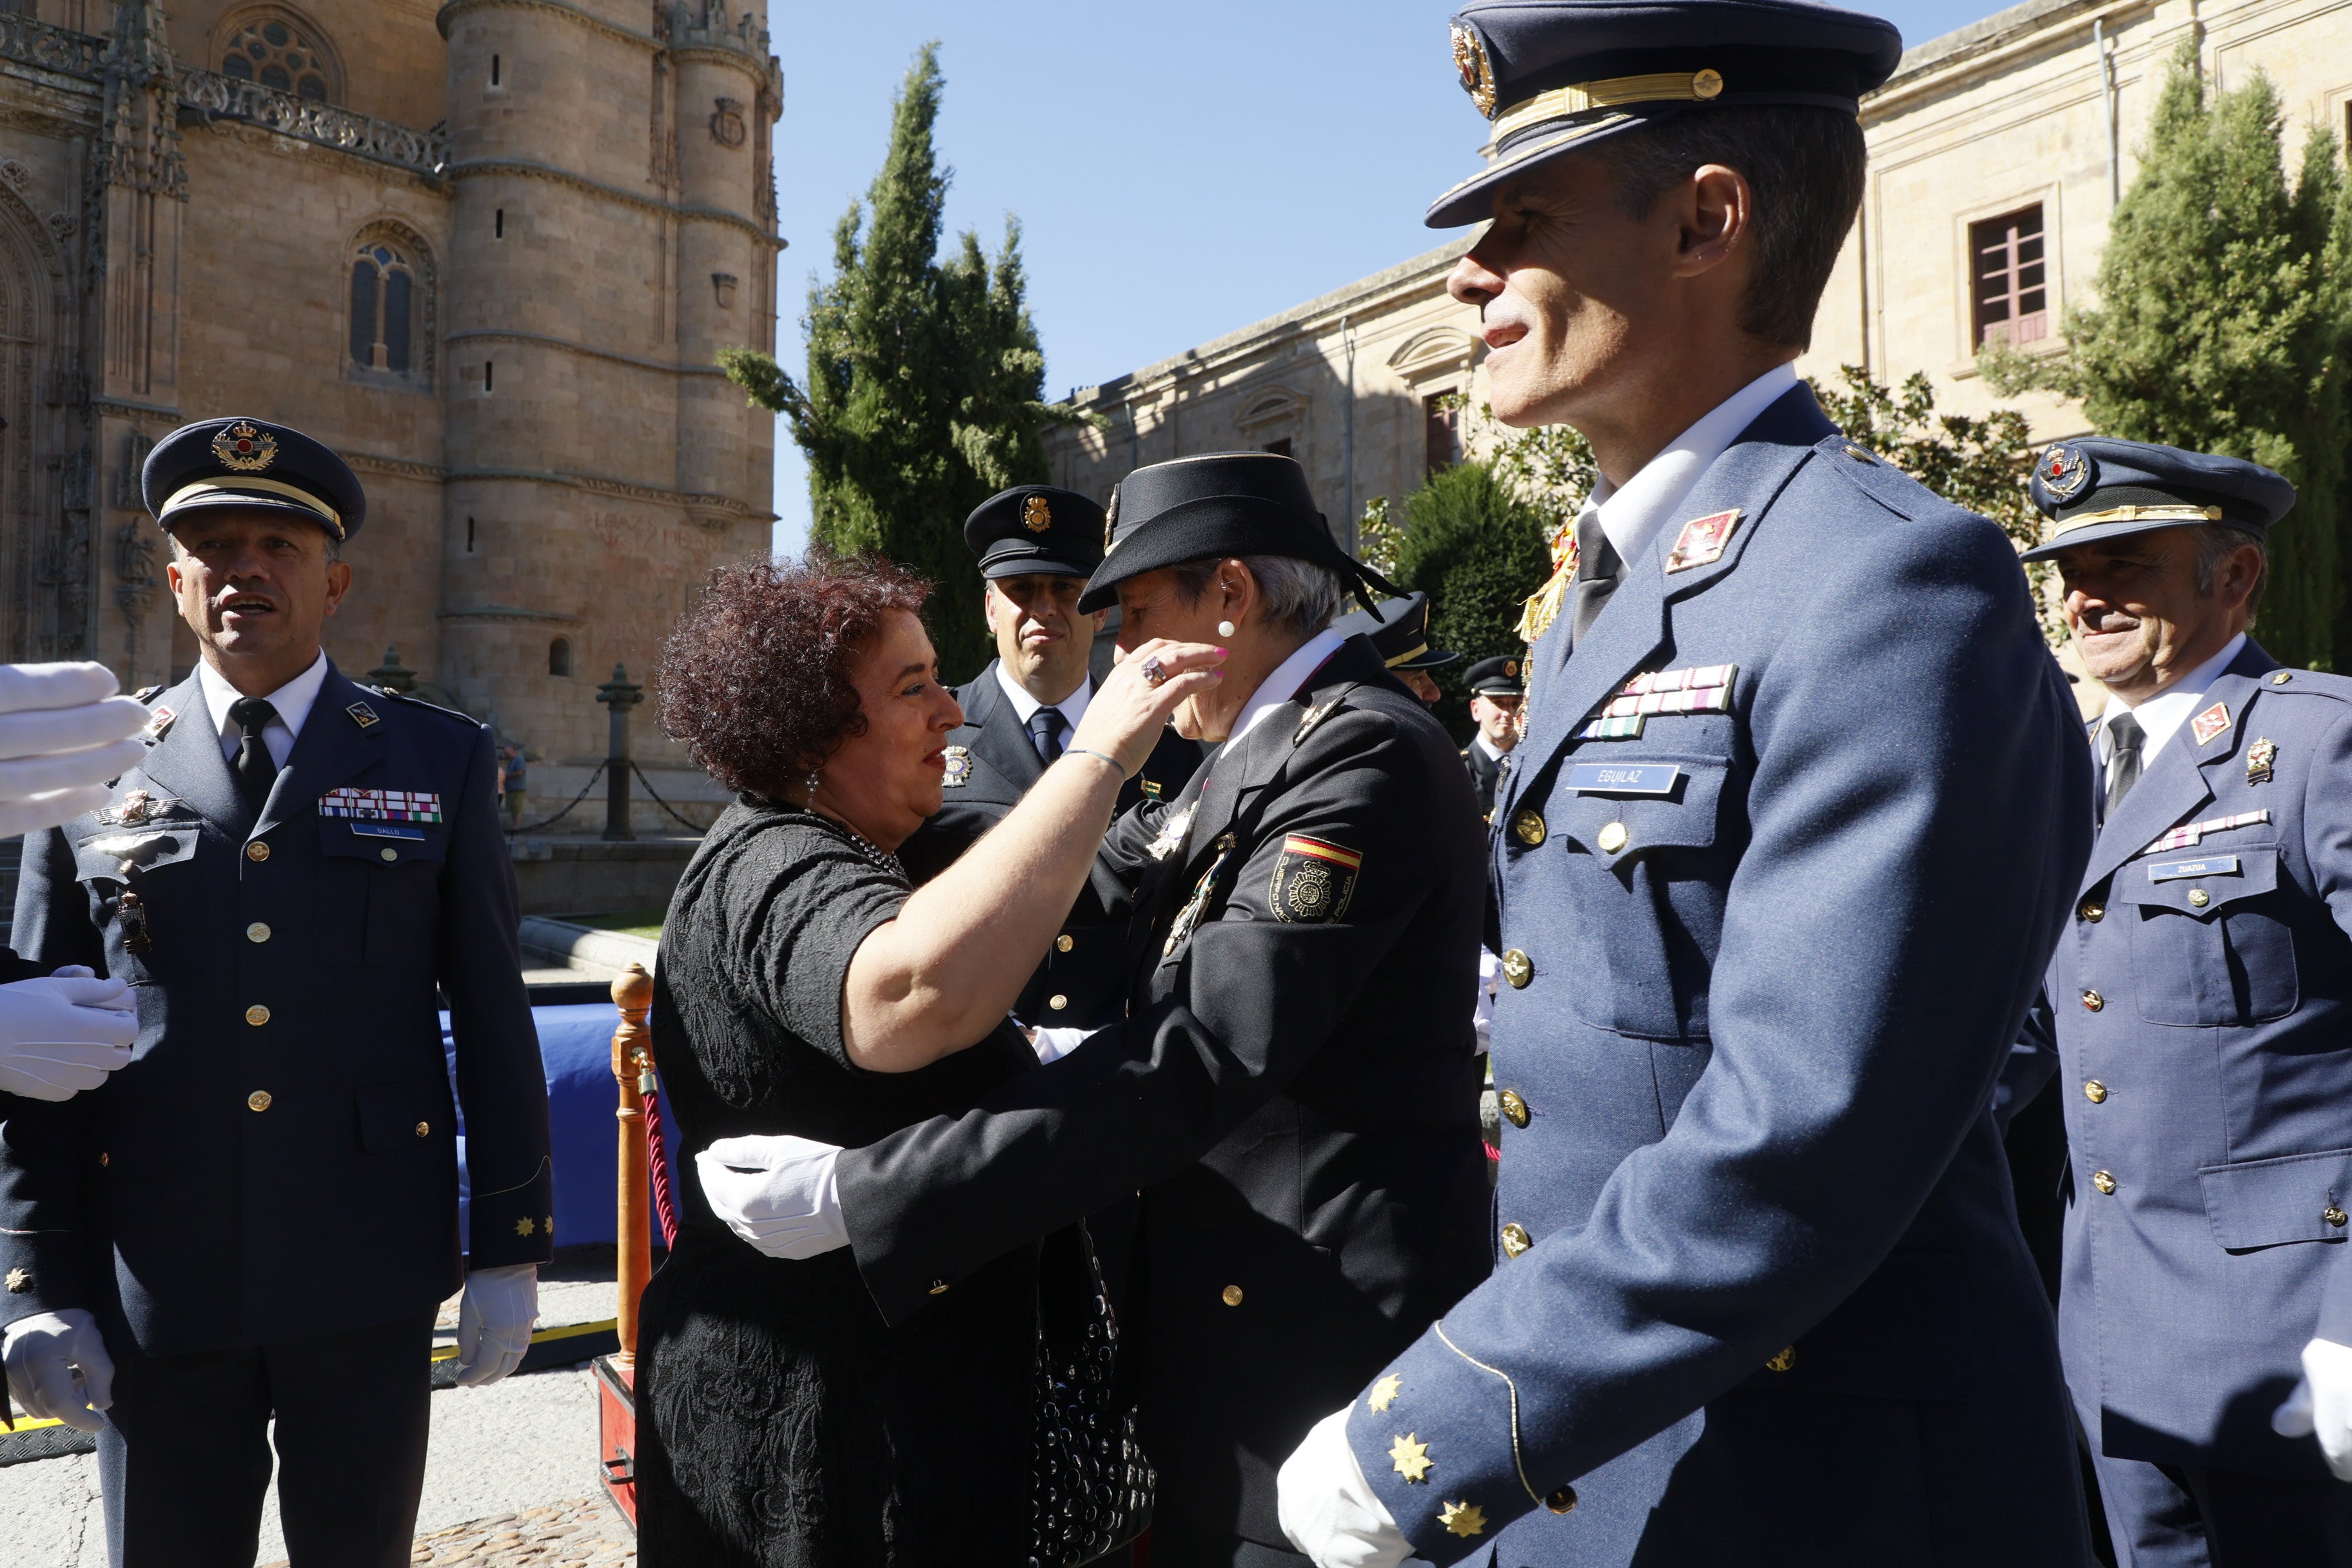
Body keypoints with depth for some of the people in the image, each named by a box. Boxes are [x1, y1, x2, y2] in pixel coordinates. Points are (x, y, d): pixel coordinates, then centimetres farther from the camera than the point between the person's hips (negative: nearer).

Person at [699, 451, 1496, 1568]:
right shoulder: (1264, 745, 11)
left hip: (1323, 1334, -9)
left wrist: (859, 1193, -28)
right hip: (1233, 1304, 9)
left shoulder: (1363, 754, -20)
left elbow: (1195, 1059, -29)